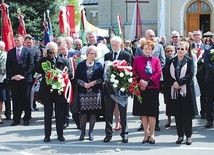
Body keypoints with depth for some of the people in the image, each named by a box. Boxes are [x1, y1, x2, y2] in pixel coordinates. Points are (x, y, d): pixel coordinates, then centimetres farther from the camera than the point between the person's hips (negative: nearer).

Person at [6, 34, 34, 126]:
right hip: (13, 80, 3)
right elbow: (8, 66, 8)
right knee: (15, 100, 4)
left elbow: (31, 65, -4)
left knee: (26, 99, 2)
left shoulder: (28, 51, 3)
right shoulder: (10, 52, 11)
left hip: (25, 79, -3)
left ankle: (27, 118, 9)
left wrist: (23, 76, -11)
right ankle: (16, 119, 9)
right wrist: (12, 76, -6)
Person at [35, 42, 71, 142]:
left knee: (60, 114, 8)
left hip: (59, 91, 0)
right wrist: (44, 58, -16)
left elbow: (69, 73, 3)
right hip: (47, 91, 0)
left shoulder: (63, 61, 2)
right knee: (47, 114, 7)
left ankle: (60, 134, 18)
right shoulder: (43, 60, 1)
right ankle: (47, 135, 15)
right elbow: (37, 70, -16)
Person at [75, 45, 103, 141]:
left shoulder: (99, 65, 7)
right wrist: (83, 84, -10)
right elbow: (76, 78, 4)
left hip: (95, 92, 1)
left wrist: (95, 82, -11)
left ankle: (91, 132, 13)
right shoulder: (81, 65, 7)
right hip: (83, 92, 0)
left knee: (93, 112, 2)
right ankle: (83, 132, 8)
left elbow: (102, 78, 4)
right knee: (83, 112, -3)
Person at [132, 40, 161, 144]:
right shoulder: (137, 60, 8)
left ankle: (152, 134, 9)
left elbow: (158, 73, -2)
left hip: (153, 89, -1)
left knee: (152, 113, -2)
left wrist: (148, 82, -13)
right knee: (143, 112, 4)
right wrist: (140, 81, -14)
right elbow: (133, 72, 3)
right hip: (140, 89, 1)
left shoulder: (156, 60, 7)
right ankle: (146, 134, 13)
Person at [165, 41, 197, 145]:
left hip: (186, 91, -3)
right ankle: (180, 135, 15)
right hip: (174, 91, 3)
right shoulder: (172, 61, 11)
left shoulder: (189, 61, 0)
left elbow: (190, 75, -10)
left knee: (187, 114, 0)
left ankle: (188, 136, 9)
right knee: (177, 114, 6)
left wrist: (179, 82, -17)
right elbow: (168, 75, 5)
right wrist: (173, 82, -12)